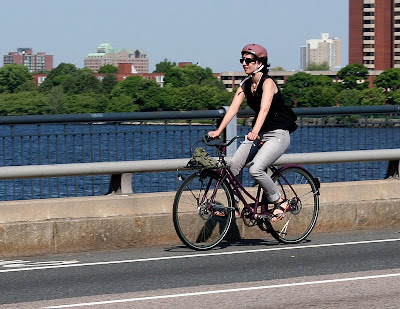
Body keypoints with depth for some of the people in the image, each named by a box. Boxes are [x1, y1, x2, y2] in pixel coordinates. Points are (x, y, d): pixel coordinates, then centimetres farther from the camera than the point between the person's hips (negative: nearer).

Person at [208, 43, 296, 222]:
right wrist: (218, 131, -14)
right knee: (233, 165, -9)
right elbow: (233, 108, -2)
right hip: (259, 134, 7)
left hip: (278, 135, -7)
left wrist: (255, 132, -47)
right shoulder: (246, 85, 5)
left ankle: (280, 202, -4)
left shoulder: (268, 83, -17)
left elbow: (264, 109, -31)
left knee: (255, 169, -23)